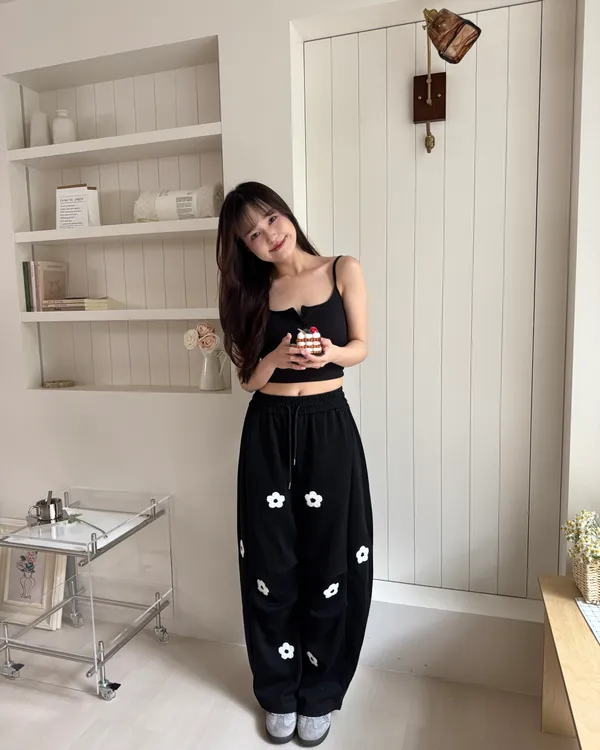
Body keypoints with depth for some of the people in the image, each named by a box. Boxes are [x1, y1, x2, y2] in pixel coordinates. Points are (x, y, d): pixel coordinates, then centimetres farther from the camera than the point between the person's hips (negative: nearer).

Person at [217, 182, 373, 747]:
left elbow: (360, 348, 4)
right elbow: (249, 378, 2)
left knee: (328, 564, 7)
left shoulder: (343, 271, 0)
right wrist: (276, 357, -19)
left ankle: (318, 696, 30)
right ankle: (278, 694, 31)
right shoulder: (252, 292, 4)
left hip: (328, 428, -1)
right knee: (271, 565, 8)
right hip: (268, 431, 2)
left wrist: (330, 353, -18)